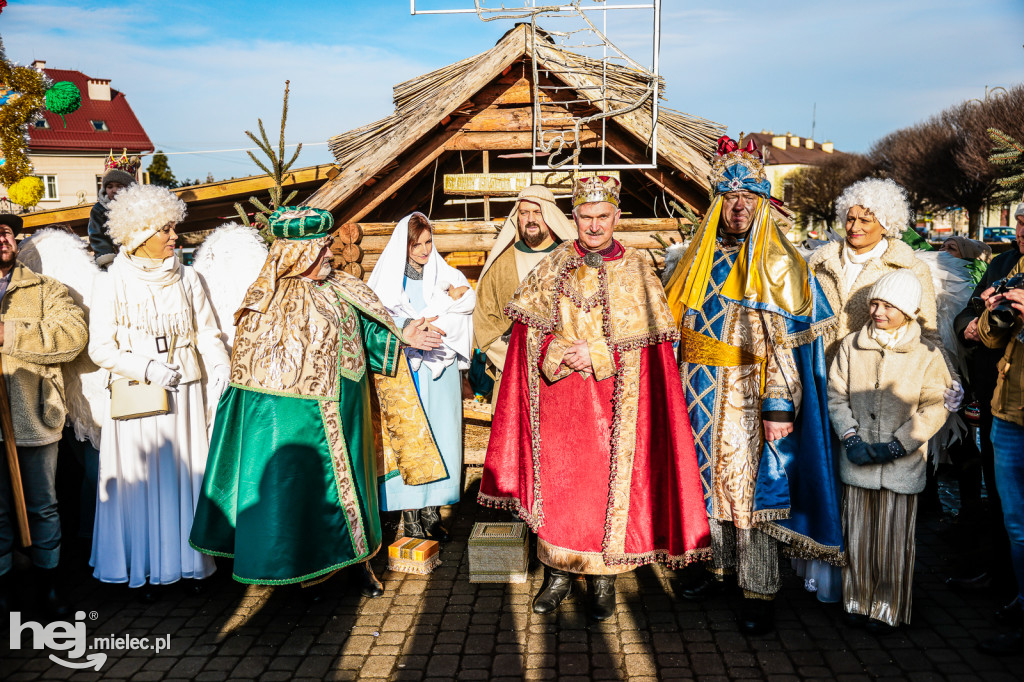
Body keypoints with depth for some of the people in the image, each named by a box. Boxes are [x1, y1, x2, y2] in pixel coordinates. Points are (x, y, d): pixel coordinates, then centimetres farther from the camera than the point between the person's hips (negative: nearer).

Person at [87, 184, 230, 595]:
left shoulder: (187, 278, 5)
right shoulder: (112, 284, -4)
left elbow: (208, 333, 4)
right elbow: (100, 348, -6)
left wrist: (220, 368, -12)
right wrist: (146, 368, -17)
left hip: (185, 393, 3)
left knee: (187, 474, 8)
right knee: (141, 479, 4)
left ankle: (187, 559, 22)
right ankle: (143, 568, 18)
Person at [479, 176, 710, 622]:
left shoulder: (636, 270, 1)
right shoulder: (554, 267, 6)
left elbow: (649, 341, -3)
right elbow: (528, 328, 4)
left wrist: (597, 355, -15)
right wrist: (558, 354, -13)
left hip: (613, 401, -1)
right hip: (559, 399, 2)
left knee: (608, 483, 4)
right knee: (555, 482, 6)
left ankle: (603, 578, 20)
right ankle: (558, 573, 22)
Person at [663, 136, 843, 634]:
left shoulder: (778, 263, -7)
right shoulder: (700, 259, 9)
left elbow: (786, 342, -13)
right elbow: (677, 322, 15)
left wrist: (779, 406, -20)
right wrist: (680, 386, 12)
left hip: (749, 397, -5)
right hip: (701, 394, 5)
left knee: (749, 482, -2)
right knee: (709, 476, 12)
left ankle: (759, 591, 9)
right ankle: (719, 565, 28)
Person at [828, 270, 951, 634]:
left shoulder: (927, 355, -4)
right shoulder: (851, 345, 2)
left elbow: (934, 410, -4)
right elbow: (836, 396, 4)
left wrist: (895, 446, -12)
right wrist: (851, 438, -9)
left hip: (902, 464, -2)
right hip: (857, 462, 2)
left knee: (894, 539, 6)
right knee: (857, 533, 10)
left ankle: (887, 609, 22)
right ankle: (858, 601, 27)